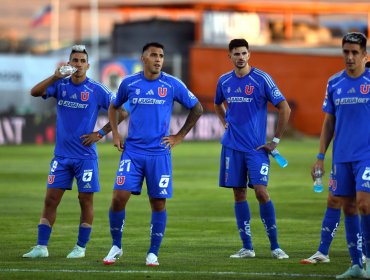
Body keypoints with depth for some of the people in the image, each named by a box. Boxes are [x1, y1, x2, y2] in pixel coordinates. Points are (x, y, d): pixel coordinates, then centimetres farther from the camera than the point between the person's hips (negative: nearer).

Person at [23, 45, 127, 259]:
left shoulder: (97, 90, -4)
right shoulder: (60, 85, 3)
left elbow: (122, 112, -1)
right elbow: (35, 92, -13)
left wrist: (101, 133, -7)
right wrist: (56, 76, -26)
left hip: (86, 156, -2)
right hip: (62, 155, 2)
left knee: (86, 201, 2)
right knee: (51, 199, -1)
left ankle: (81, 247, 12)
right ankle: (41, 247, 1)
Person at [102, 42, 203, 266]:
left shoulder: (173, 85, -1)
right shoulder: (129, 83, 4)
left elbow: (197, 109, 8)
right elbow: (114, 107, 22)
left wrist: (179, 136, 4)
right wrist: (115, 134, 10)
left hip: (159, 153, -1)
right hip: (132, 152, 1)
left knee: (159, 203, 1)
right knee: (119, 197, -9)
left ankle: (153, 254, 13)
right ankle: (116, 247, 9)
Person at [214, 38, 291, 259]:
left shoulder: (262, 79, -7)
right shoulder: (224, 81, 8)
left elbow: (285, 109, -7)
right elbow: (218, 104, 30)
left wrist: (276, 141, -7)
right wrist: (225, 123, 14)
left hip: (256, 147, -4)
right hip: (232, 147, 4)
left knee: (261, 192, -13)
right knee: (239, 194, 4)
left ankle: (275, 246, -4)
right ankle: (247, 248, 9)